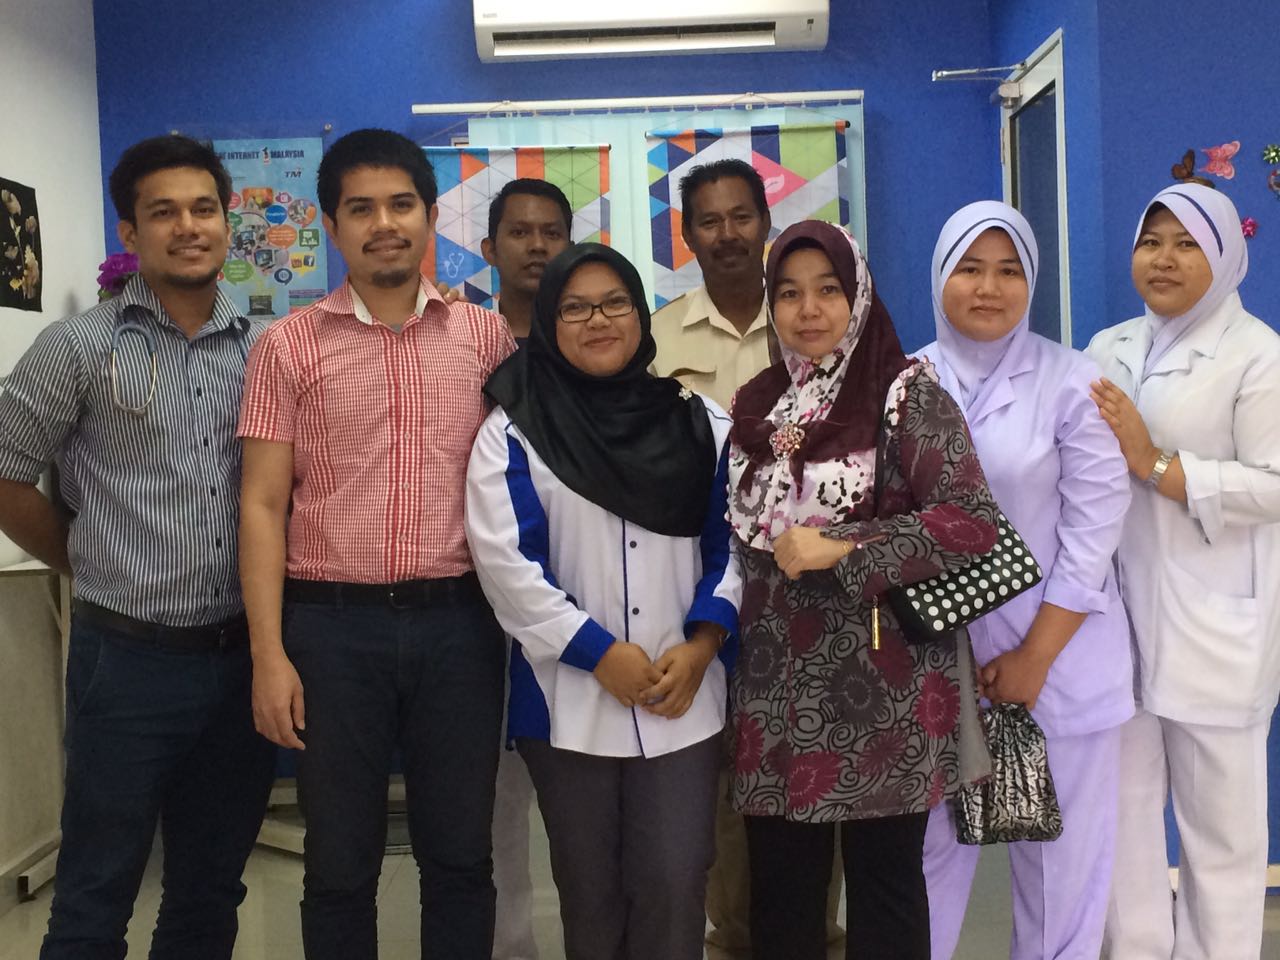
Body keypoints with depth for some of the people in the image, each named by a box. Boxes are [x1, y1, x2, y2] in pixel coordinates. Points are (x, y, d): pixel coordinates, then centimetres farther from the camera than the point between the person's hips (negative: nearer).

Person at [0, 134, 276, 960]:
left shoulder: (265, 350, 6)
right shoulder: (80, 347, -4)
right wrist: (88, 563, 3)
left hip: (243, 656, 4)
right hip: (129, 658, -3)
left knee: (212, 891, 17)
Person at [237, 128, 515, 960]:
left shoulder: (487, 336, 6)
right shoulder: (288, 346, 2)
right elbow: (264, 505, -1)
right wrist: (269, 654, -8)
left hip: (459, 621, 1)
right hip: (333, 624, -1)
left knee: (460, 856, 11)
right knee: (340, 864, 11)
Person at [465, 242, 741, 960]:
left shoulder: (703, 424, 7)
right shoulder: (514, 432, -1)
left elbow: (733, 542, 5)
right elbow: (506, 558, -10)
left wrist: (700, 644, -8)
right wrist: (599, 651, -14)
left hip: (684, 695, 1)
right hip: (570, 698, -1)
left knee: (674, 885, -1)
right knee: (590, 889, 12)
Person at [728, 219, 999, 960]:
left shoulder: (907, 393, -7)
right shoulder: (758, 406, 10)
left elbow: (974, 523, -16)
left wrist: (842, 552, -19)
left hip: (881, 689, -5)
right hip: (780, 688, 5)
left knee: (885, 886, 9)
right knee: (780, 894, 12)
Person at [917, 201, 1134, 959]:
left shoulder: (1072, 381, -6)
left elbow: (1093, 532, -8)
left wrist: (1034, 658, -10)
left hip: (1058, 651, -2)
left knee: (1059, 853, 8)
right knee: (932, 844, 9)